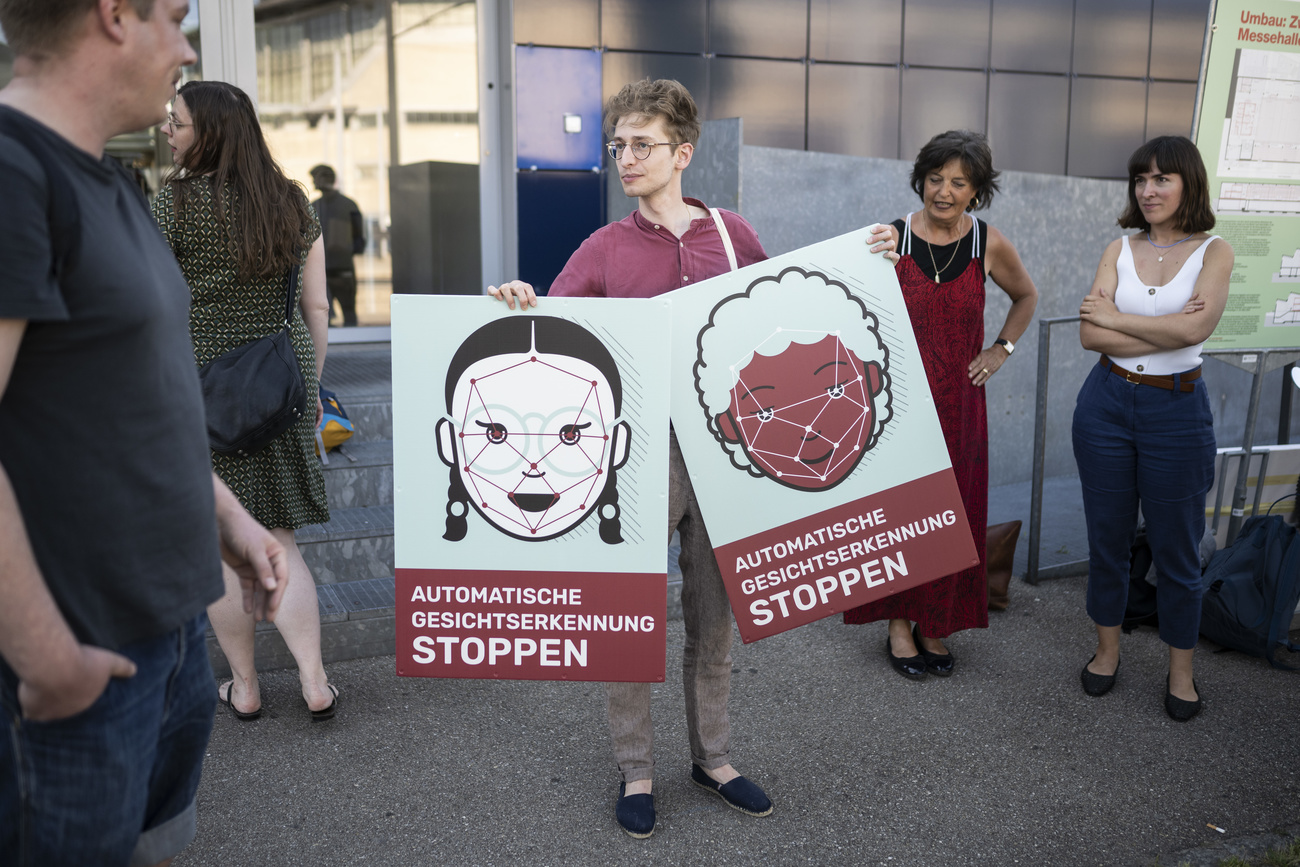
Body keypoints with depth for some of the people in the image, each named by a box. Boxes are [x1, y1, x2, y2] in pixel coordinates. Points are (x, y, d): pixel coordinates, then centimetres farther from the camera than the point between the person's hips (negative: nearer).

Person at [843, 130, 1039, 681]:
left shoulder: (990, 245, 0)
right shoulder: (891, 239, -5)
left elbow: (1026, 297, 18)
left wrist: (1002, 349, 8)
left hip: (957, 402, 2)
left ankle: (935, 624, 25)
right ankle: (899, 625, 19)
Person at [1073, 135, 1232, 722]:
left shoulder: (1213, 252, -3)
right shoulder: (1120, 250, 3)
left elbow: (1194, 327, -20)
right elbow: (1090, 335, -8)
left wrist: (1116, 316, -12)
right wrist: (1165, 329, -15)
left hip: (1176, 410, -2)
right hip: (1107, 404, 2)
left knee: (1176, 547, 7)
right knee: (1107, 538, 12)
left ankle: (1180, 671, 25)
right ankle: (1108, 650, 31)